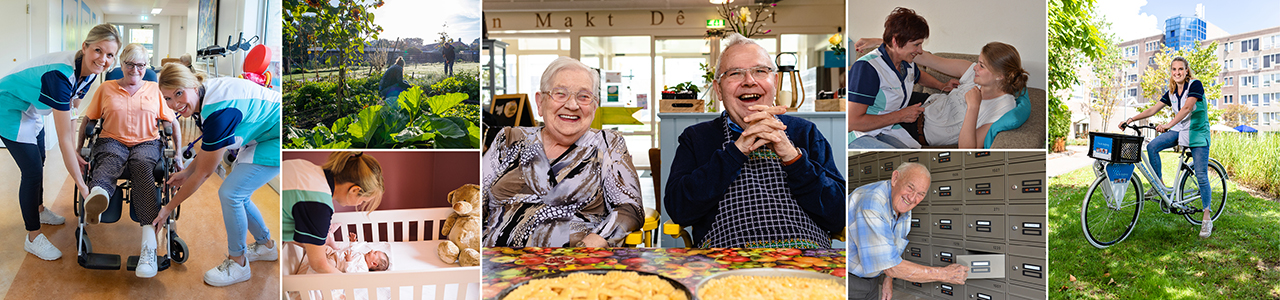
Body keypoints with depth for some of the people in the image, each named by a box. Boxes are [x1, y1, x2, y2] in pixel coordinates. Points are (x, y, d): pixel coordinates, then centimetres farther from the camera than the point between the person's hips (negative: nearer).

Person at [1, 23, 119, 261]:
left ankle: (38, 210, 46)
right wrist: (81, 185, -34)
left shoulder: (89, 72, -15)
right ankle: (33, 237, 6)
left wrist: (74, 154, -8)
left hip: (32, 110, 9)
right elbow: (64, 139, -37)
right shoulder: (60, 75, -40)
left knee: (39, 161, 23)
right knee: (32, 170, -8)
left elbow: (70, 112, -4)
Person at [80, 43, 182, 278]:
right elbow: (87, 120, 21)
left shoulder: (155, 90, 18)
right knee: (109, 160, -39)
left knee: (142, 166, -38)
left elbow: (174, 122, 20)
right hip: (112, 141, 1)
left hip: (146, 143, -1)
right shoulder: (106, 89, 19)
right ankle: (98, 196, -79)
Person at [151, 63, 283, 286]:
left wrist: (168, 209, -9)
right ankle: (265, 245, 35)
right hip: (264, 134, 10)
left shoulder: (219, 112, -30)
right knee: (237, 195, 13)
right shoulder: (205, 95, -3)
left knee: (229, 193, -12)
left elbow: (203, 173, -19)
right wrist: (187, 171, 10)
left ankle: (237, 263, 6)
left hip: (277, 140, -10)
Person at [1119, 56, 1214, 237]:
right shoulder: (1171, 92, 6)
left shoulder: (1195, 85, -13)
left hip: (1197, 133, -6)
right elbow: (1153, 109, 7)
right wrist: (1131, 119, -5)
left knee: (1201, 176, -7)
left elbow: (1187, 108, -27)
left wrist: (1168, 125, -39)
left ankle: (1207, 218, 2)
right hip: (1179, 130, 6)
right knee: (1152, 147, -20)